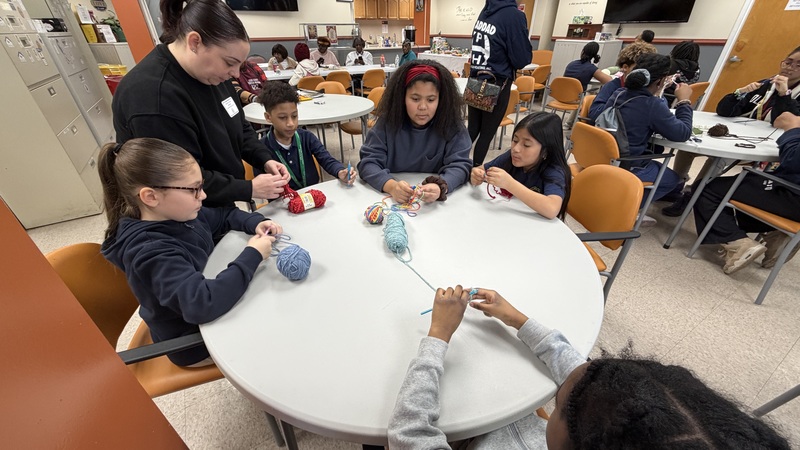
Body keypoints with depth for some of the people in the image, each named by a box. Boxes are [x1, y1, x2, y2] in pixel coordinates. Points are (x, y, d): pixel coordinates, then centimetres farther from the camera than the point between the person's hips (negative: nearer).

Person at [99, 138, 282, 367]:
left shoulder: (180, 215, -10)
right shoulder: (151, 252, -34)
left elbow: (224, 215, 7)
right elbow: (201, 304, -45)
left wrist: (256, 222, -14)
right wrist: (252, 256, -37)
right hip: (195, 339, -7)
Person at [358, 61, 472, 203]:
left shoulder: (452, 125, -6)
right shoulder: (387, 122, -5)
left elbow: (460, 164, -12)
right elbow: (368, 162, -11)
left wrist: (441, 187, -34)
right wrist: (391, 185, -31)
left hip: (437, 202, 1)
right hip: (392, 199, 0)